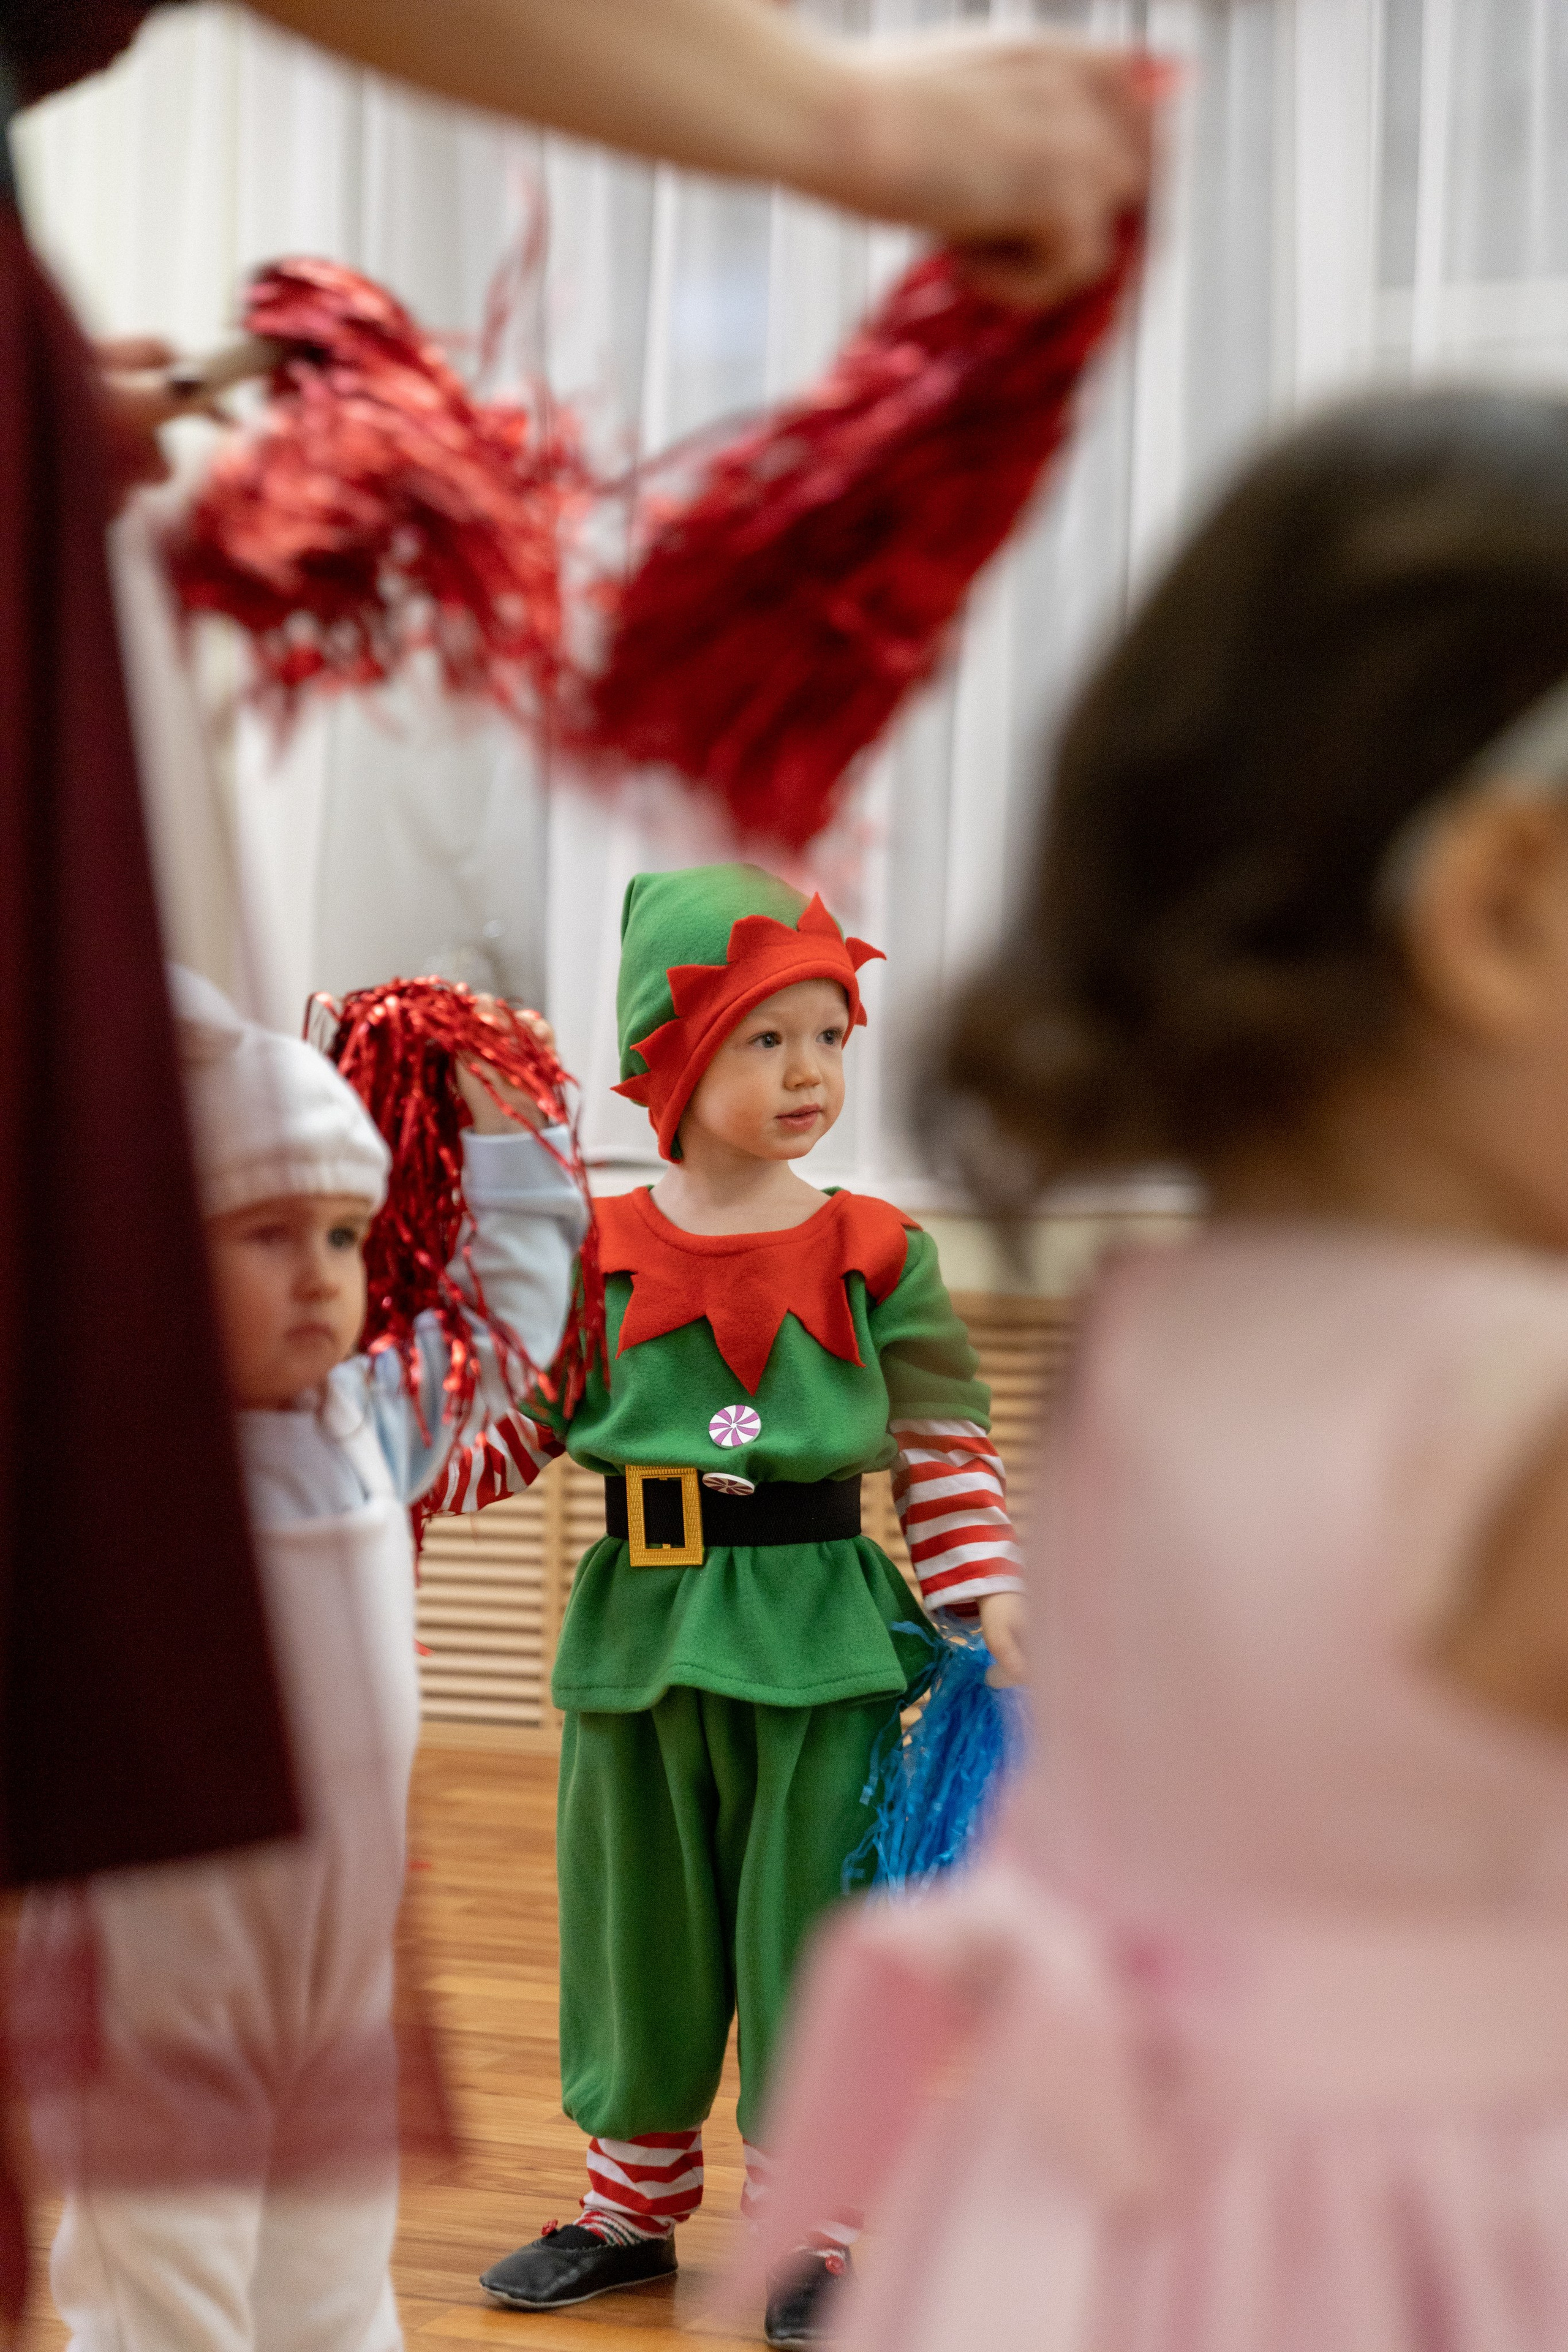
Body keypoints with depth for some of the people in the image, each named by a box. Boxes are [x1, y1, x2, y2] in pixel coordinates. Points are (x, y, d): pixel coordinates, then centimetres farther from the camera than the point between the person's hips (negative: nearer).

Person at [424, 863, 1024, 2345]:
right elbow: (511, 1425, 6)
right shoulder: (595, 1253, 2)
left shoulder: (874, 1256, 0)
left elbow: (944, 1446, 2)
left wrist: (988, 1595, -7)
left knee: (802, 1933, 2)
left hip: (814, 1638, -2)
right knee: (632, 1930, 12)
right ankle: (630, 2207, 29)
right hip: (636, 1630, 2)